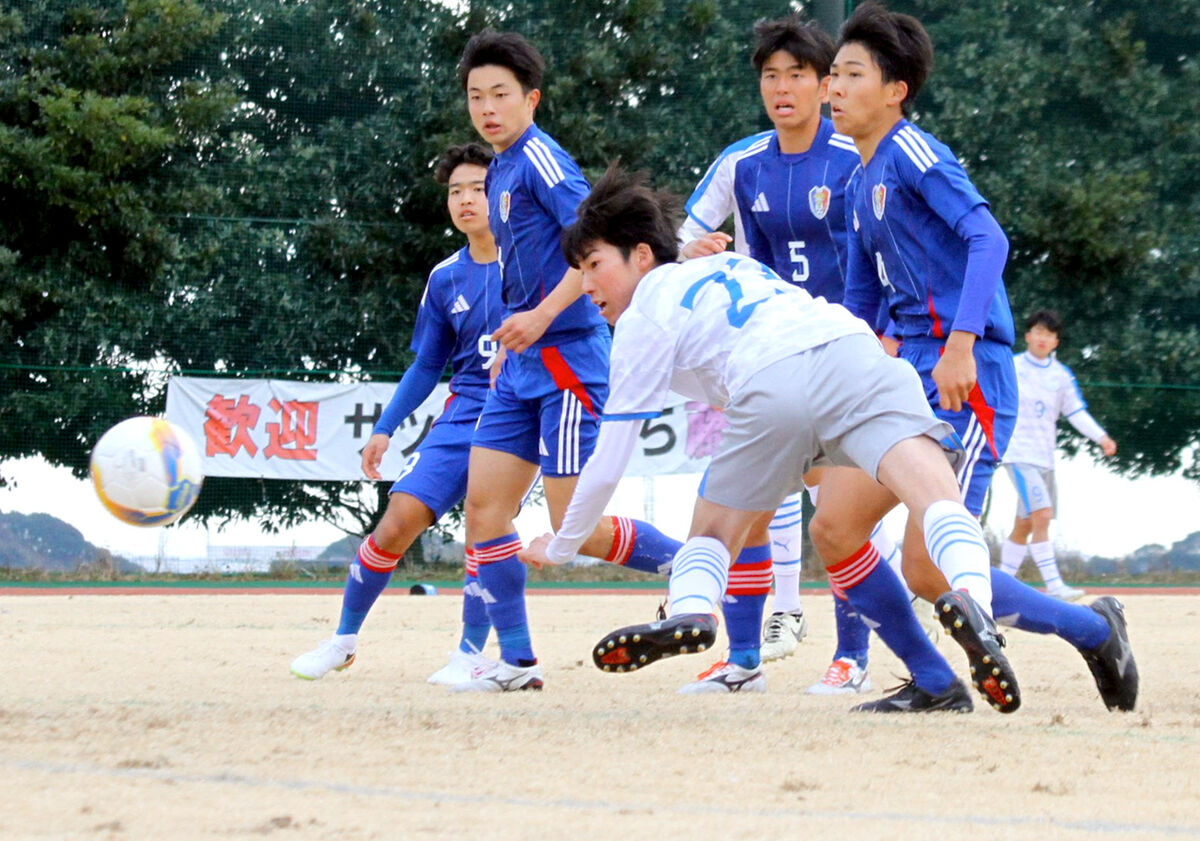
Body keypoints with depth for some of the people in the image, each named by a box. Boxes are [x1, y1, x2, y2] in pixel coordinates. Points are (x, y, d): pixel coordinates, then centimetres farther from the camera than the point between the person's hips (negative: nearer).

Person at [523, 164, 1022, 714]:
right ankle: (970, 599, -49)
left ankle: (690, 610, -14)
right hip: (854, 349, 3)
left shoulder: (642, 321, 23)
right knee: (942, 505, -17)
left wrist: (559, 548, 36)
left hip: (769, 389, -3)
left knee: (713, 533, 19)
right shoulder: (729, 263, 38)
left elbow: (607, 466, 23)